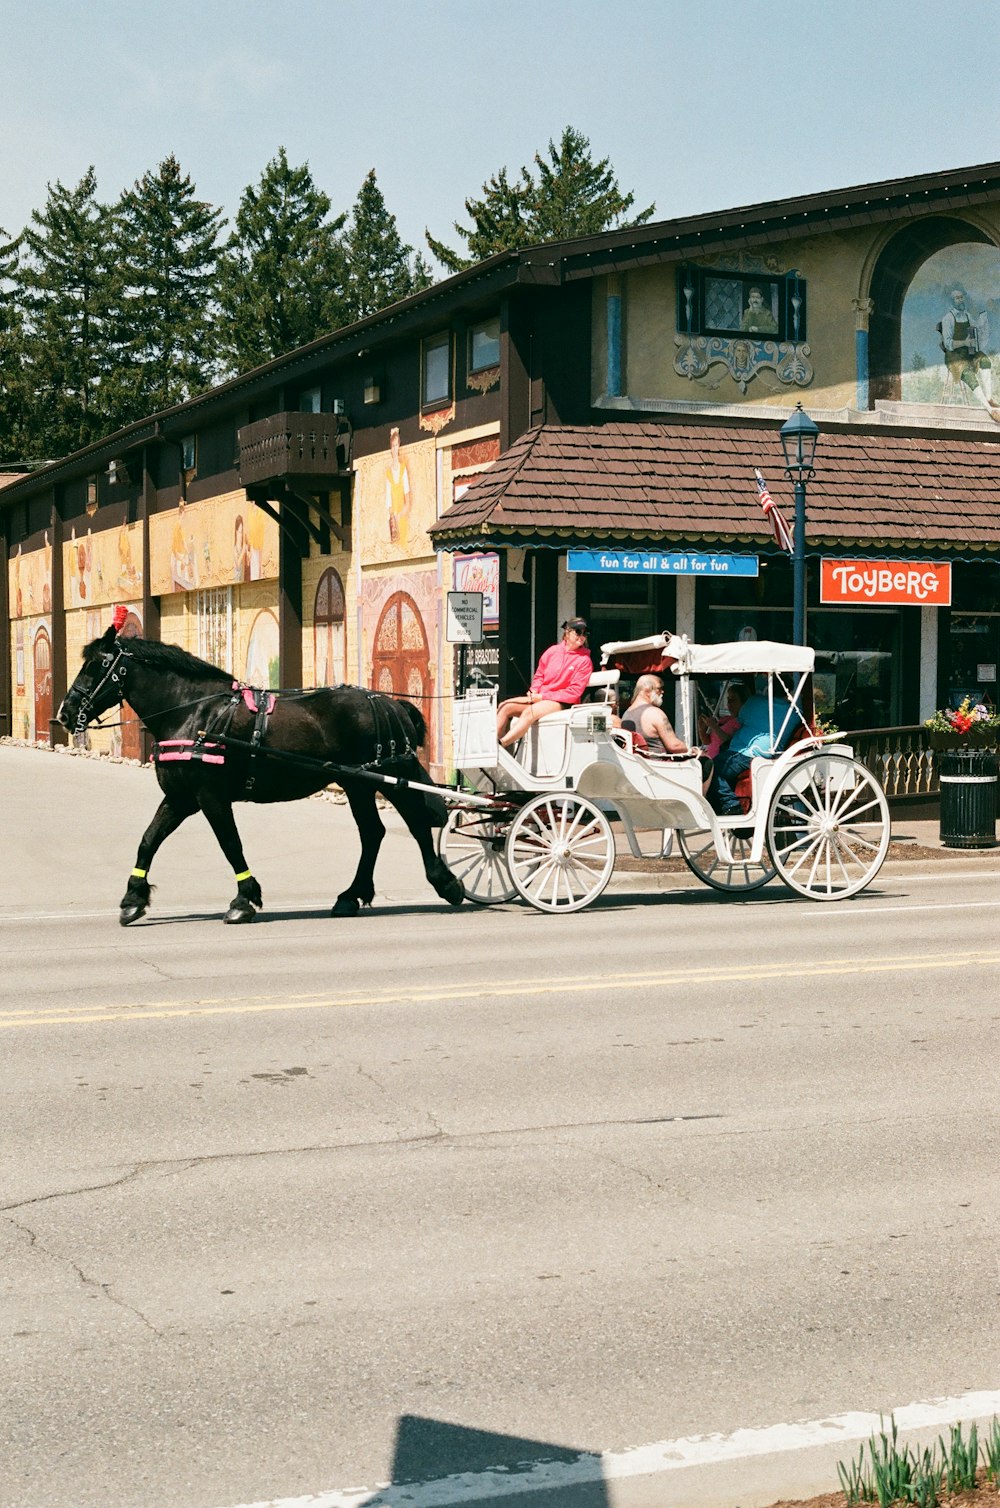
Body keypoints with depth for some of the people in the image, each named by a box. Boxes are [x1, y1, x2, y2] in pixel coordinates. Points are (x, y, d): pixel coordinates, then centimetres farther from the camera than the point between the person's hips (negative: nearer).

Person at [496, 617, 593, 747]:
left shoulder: (584, 660, -5)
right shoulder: (553, 651, 8)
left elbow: (574, 692, -11)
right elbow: (539, 674, 19)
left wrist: (543, 697, -13)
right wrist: (534, 691, -4)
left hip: (562, 703, -6)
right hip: (538, 698, 6)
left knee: (529, 712, -32)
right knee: (505, 707, -11)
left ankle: (501, 745, -37)